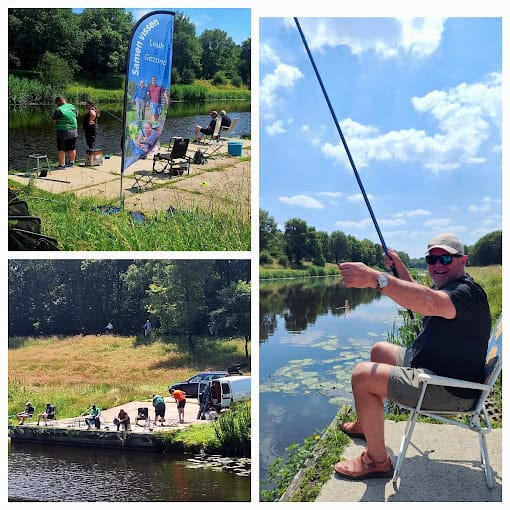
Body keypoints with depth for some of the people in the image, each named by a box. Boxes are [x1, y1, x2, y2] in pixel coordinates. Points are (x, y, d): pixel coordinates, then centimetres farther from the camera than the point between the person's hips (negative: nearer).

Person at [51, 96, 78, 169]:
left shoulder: (59, 110, -15)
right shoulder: (73, 107, 2)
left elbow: (53, 121, -11)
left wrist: (58, 122, 7)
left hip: (63, 132, -6)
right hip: (73, 131, 6)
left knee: (61, 149, 2)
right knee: (72, 148, 17)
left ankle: (62, 165, 3)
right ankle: (71, 162, 30)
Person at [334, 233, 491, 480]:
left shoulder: (467, 292, -22)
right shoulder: (447, 286, 13)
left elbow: (430, 303, -45)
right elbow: (420, 296, 34)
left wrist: (375, 278, -53)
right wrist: (399, 267, 18)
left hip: (451, 391, -11)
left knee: (363, 375, -21)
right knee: (380, 350, 26)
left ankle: (377, 461, -9)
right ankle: (368, 423, 37)